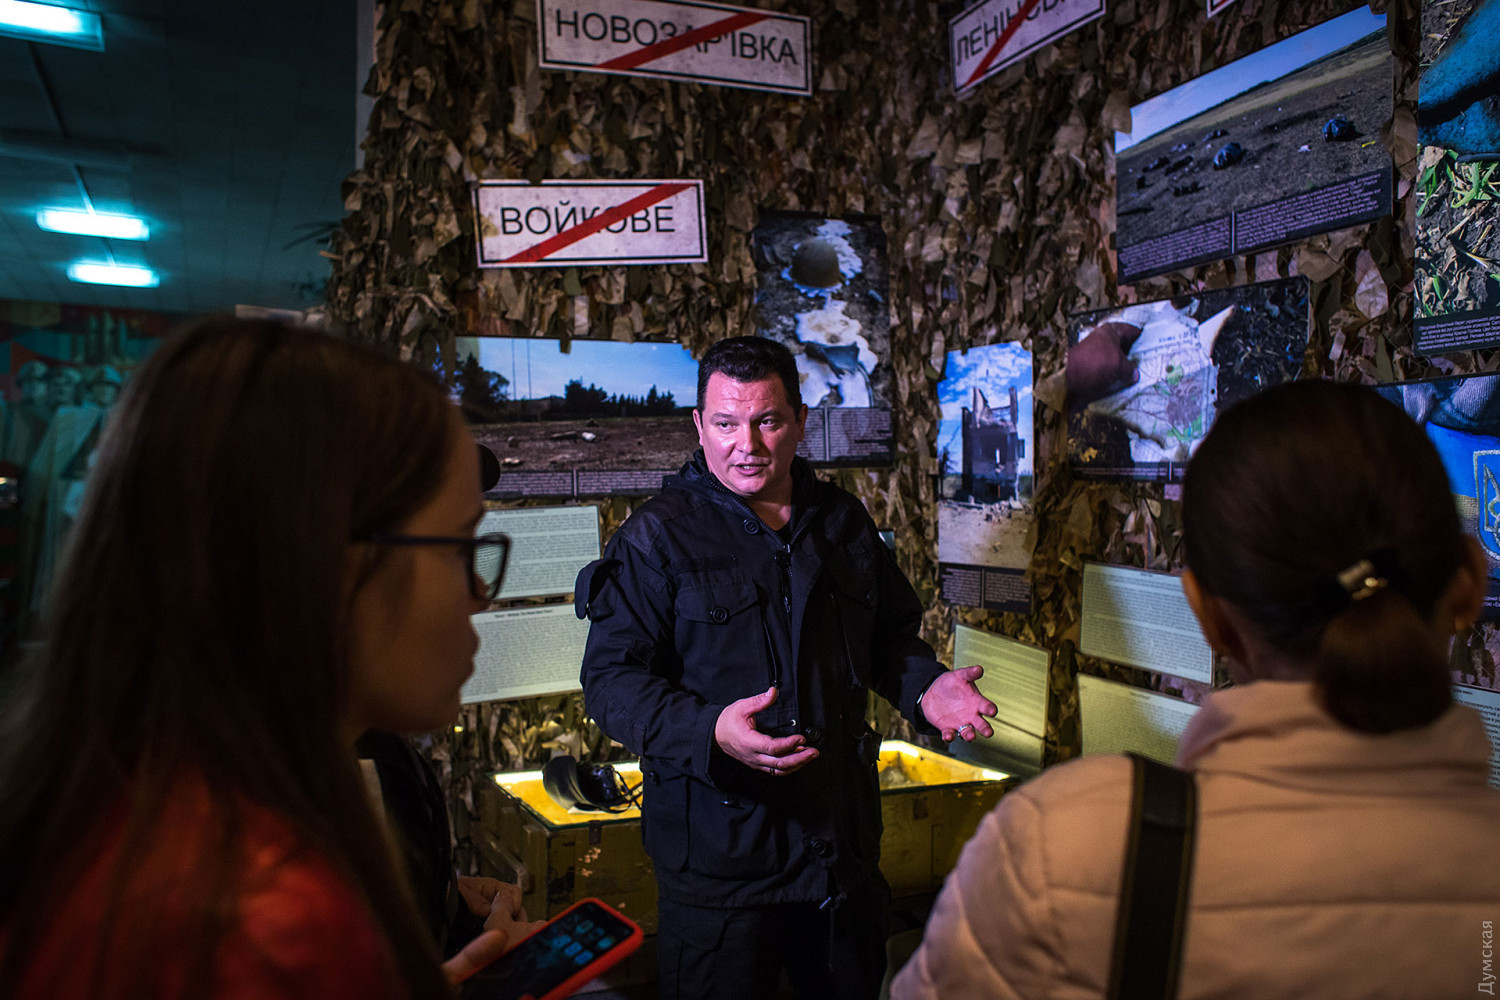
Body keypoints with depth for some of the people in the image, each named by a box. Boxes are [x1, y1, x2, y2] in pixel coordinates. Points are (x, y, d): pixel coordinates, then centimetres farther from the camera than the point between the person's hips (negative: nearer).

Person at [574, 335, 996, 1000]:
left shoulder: (845, 522, 7)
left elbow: (891, 636, 18)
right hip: (717, 854, -5)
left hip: (843, 841, 5)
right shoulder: (657, 537, -9)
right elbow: (612, 677, -14)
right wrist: (708, 731, -30)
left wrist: (925, 687, -3)